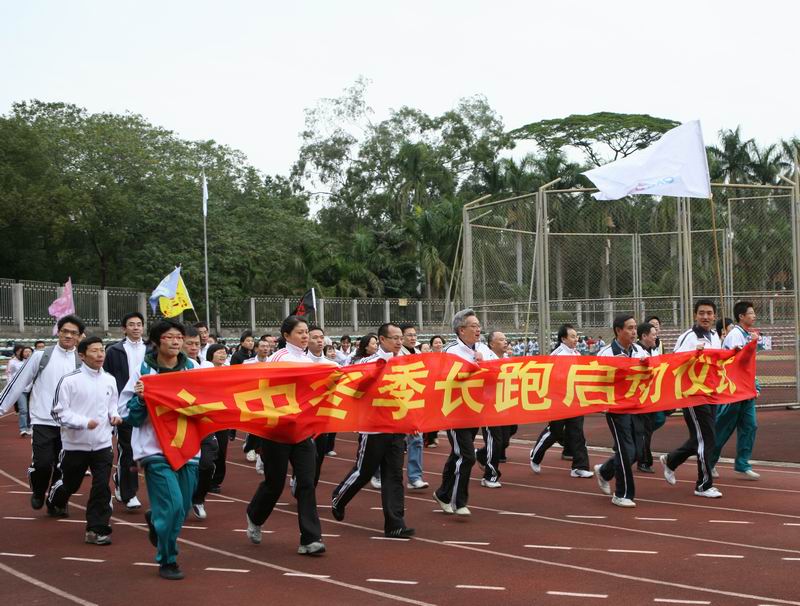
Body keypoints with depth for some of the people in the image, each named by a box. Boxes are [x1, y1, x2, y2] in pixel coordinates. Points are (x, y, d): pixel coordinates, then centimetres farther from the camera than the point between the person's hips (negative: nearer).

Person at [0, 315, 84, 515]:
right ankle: (38, 492, 20)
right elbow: (19, 382, 2)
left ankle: (55, 504, 23)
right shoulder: (41, 355, -2)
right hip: (43, 421, -2)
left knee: (62, 467, 5)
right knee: (43, 463, -10)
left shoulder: (82, 361, 4)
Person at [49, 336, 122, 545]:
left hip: (102, 443, 2)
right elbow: (59, 412, -12)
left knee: (102, 487, -8)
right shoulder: (70, 380, -12)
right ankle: (55, 498, 52)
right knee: (70, 484, 17)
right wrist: (84, 422, -23)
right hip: (75, 444, -2)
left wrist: (114, 415, -2)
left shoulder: (109, 380, 3)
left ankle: (97, 529, 0)